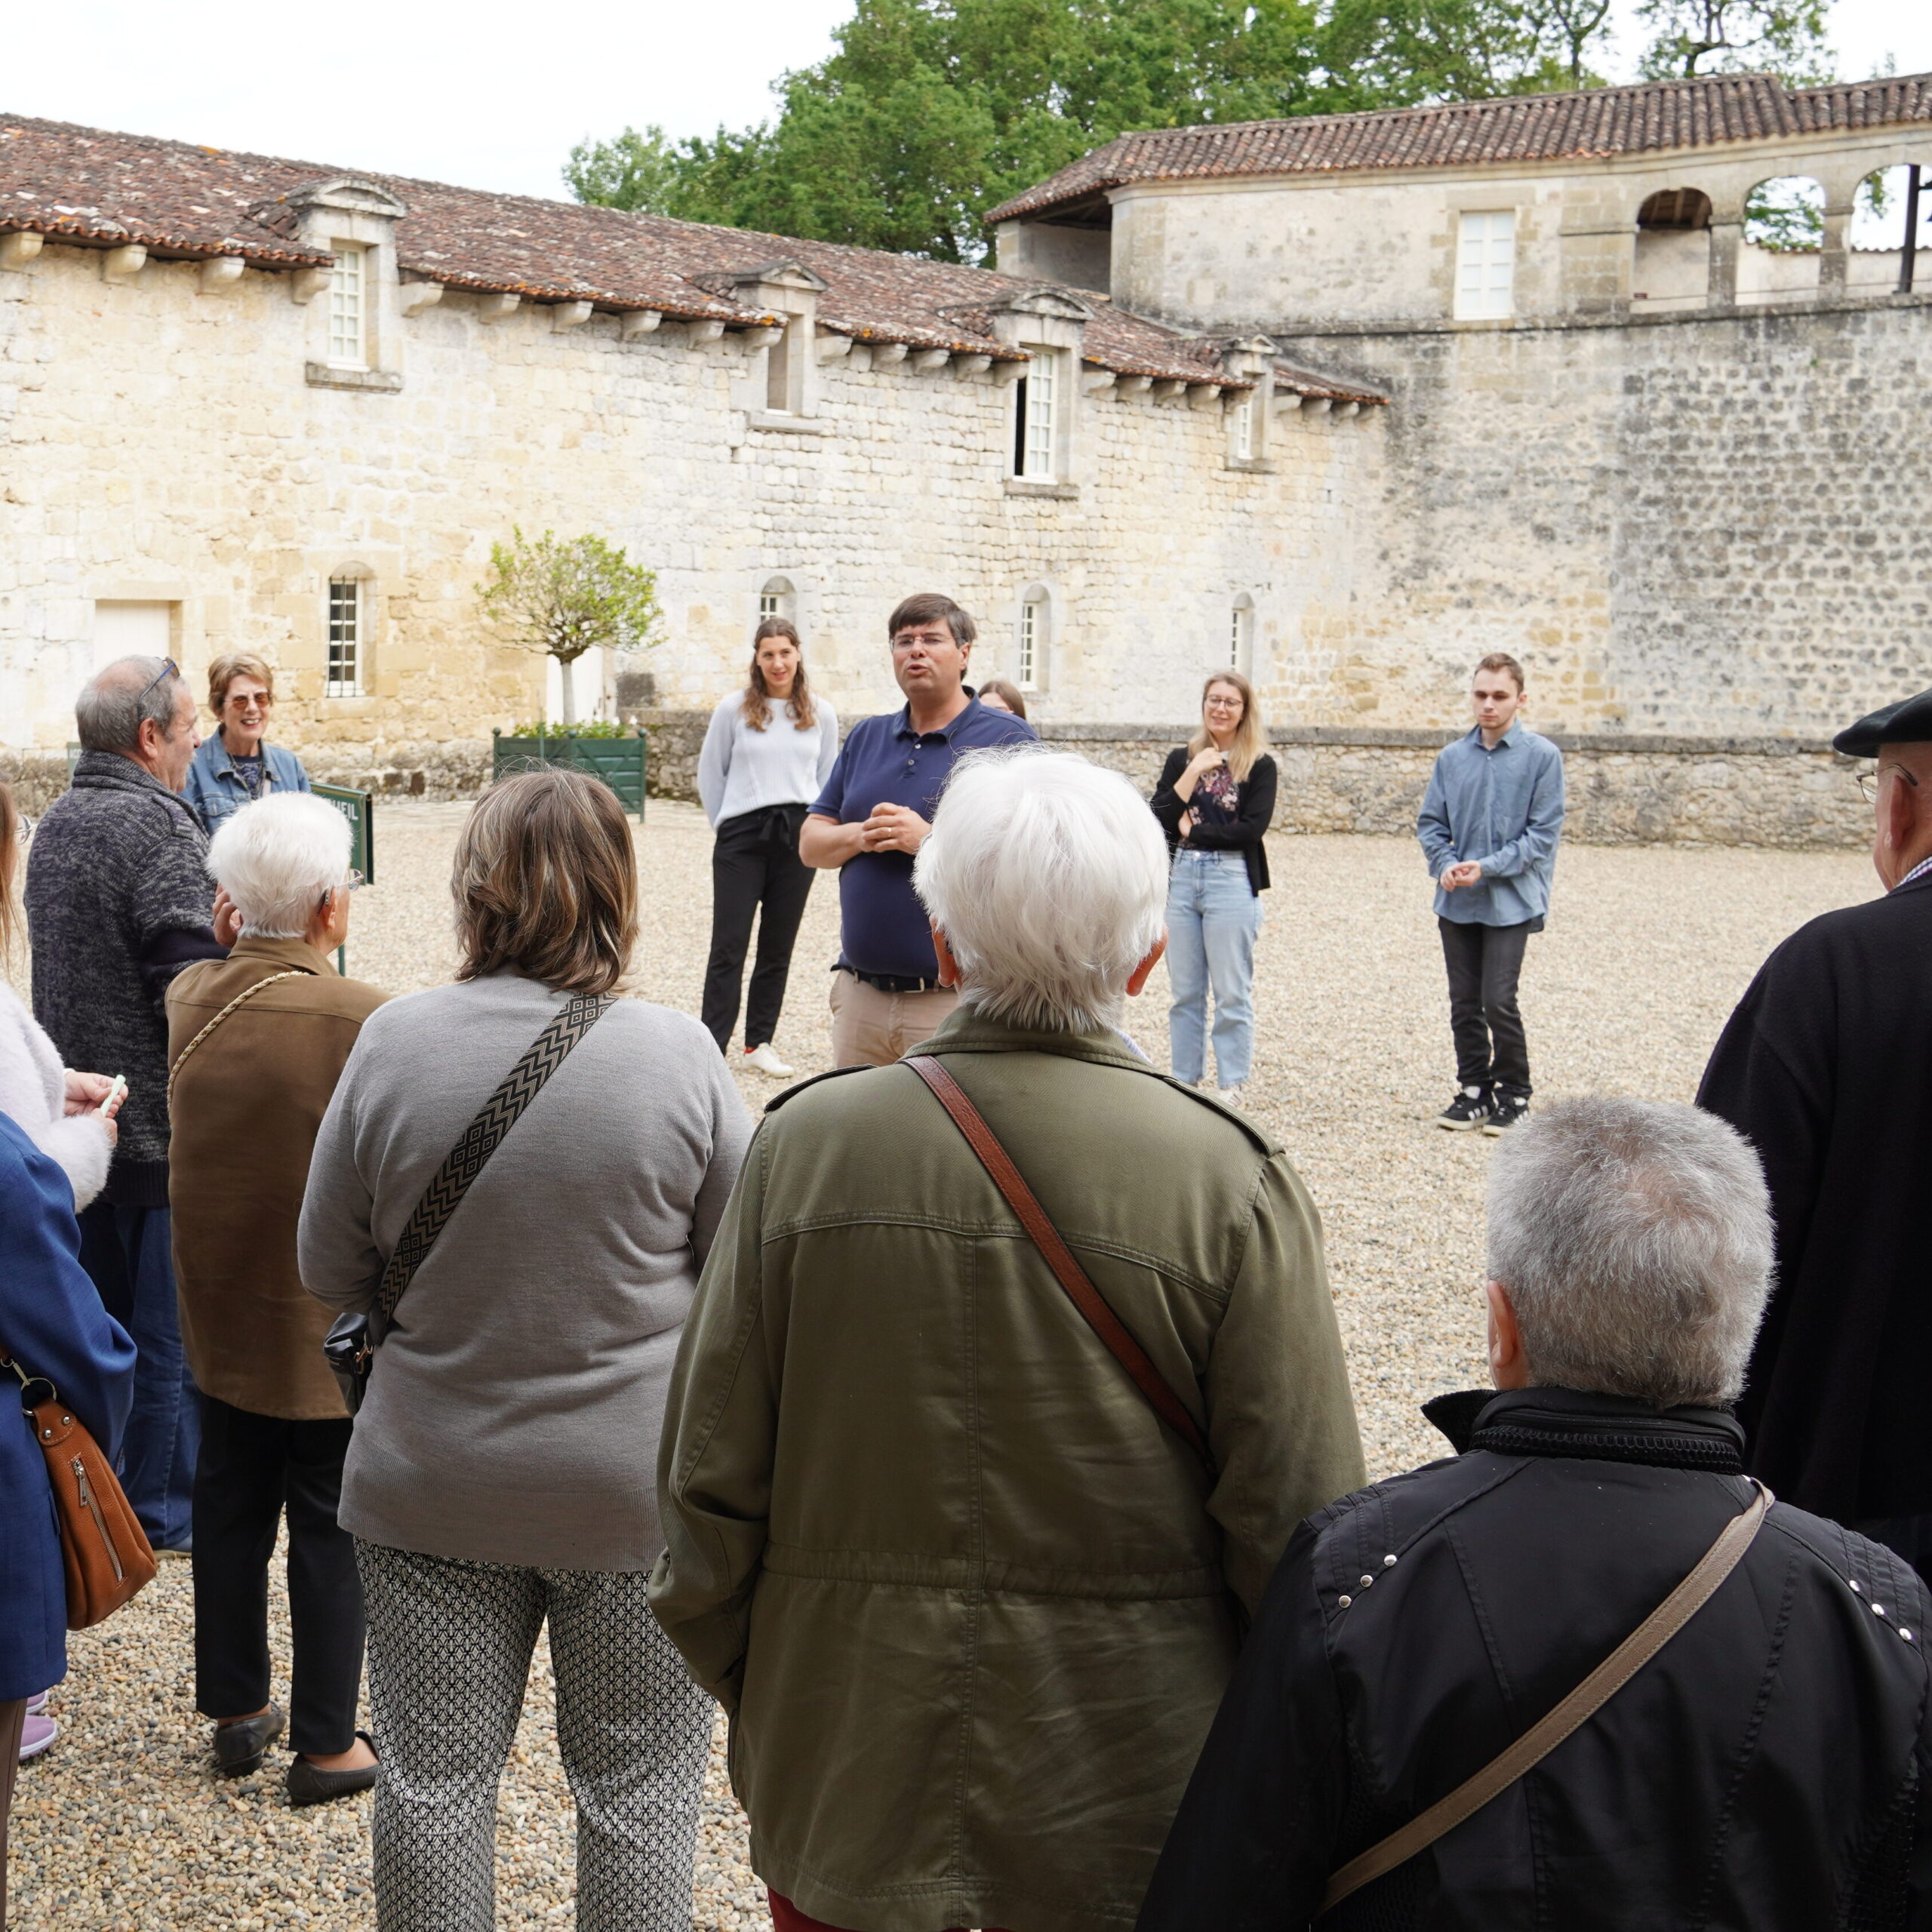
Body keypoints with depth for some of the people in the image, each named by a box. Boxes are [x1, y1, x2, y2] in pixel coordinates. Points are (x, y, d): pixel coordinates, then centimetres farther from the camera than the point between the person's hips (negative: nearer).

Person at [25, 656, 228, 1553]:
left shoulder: (53, 826, 10)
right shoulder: (158, 827, -19)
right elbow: (193, 987, -24)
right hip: (160, 1127, -9)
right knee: (172, 1330, 4)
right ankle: (161, 1515, 14)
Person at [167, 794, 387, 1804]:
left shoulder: (189, 997, -6)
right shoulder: (361, 1019, -25)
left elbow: (182, 1154, 6)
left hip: (217, 1305, 6)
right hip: (330, 1321, -6)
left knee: (228, 1509, 20)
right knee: (331, 1530, 9)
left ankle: (235, 1710, 35)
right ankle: (326, 1744, 21)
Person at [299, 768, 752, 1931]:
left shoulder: (392, 1043, -11)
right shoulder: (681, 1056, -15)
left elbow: (330, 1270, 0)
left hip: (432, 1485, 2)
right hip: (633, 1485, -1)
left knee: (435, 1774, 16)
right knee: (638, 1784, 14)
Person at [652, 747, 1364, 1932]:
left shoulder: (806, 1143, -10)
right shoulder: (1234, 1186, -15)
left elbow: (709, 1481, -3)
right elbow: (1297, 1534, -12)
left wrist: (750, 1696, 13)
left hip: (844, 1796, 2)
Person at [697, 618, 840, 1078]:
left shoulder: (821, 713, 7)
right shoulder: (733, 709, 0)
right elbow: (710, 773, 9)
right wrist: (725, 825, 8)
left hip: (797, 838, 2)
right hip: (742, 839, -2)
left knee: (778, 948, 9)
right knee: (729, 945, -6)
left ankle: (759, 1043, 18)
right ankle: (713, 1047, -5)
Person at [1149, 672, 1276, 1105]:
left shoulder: (1259, 765, 0)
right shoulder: (1181, 758, 10)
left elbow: (1253, 827, -12)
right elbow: (1159, 818, -1)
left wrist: (1192, 830, -7)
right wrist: (1194, 772, -9)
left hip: (1232, 880, -4)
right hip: (1180, 878, 4)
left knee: (1232, 993, -1)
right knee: (1185, 991, 9)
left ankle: (1231, 1086, 6)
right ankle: (1184, 1082, 17)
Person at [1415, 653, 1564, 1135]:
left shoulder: (1542, 756, -6)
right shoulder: (1452, 757, 6)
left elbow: (1543, 833, -7)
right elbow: (1430, 823, 9)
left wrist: (1488, 868, -16)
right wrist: (1446, 865, -10)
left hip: (1511, 901, -4)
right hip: (1456, 901, 4)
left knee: (1498, 1001, -9)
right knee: (1464, 1003, 9)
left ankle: (1513, 1095, 8)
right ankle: (1474, 1090, 23)